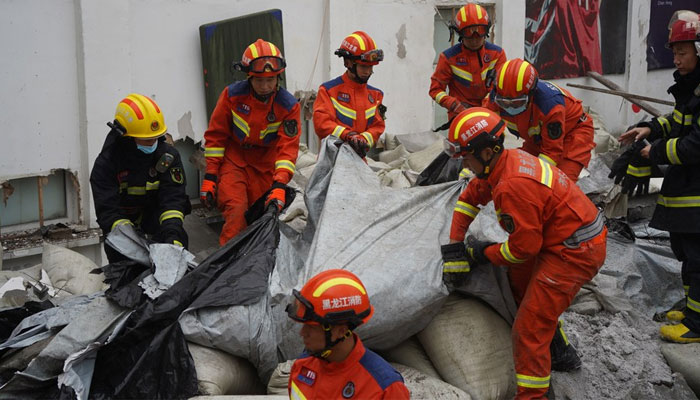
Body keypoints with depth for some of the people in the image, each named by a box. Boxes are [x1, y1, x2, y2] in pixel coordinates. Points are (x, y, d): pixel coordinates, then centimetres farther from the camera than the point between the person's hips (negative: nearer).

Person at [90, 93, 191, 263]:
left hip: (155, 212, 1)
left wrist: (173, 231, -41)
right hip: (122, 215, -1)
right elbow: (107, 211, -27)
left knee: (177, 238, -23)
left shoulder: (168, 155, -15)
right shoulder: (105, 164, -21)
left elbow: (173, 197, -23)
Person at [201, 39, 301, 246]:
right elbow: (215, 136, -5)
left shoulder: (288, 105, -12)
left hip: (266, 164, 2)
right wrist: (210, 176, -8)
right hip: (234, 160, -2)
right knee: (236, 212, -19)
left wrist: (279, 186, -28)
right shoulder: (232, 95, -13)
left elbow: (288, 148, -15)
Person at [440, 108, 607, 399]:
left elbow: (524, 247, -20)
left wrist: (483, 253, -3)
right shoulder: (505, 160, 1)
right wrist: (454, 248, 9)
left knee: (529, 327, -8)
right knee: (519, 278, 26)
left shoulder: (513, 186, -28)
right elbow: (469, 198, 14)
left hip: (574, 253, -10)